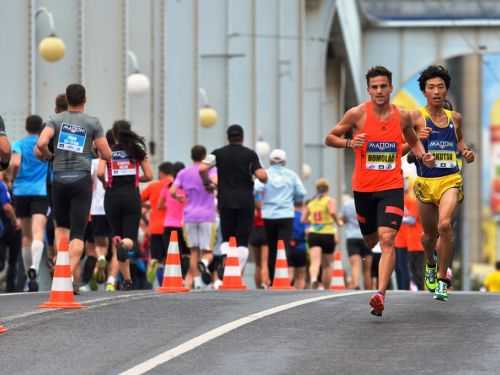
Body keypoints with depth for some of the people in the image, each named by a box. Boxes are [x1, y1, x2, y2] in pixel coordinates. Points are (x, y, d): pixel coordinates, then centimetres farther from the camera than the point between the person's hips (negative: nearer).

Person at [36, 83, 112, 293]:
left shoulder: (56, 120, 3)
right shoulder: (92, 123, 2)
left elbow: (41, 144, -11)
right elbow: (107, 155, 1)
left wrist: (47, 156, 9)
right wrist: (99, 152, 23)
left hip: (59, 179, 1)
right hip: (82, 179, -1)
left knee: (61, 226, 20)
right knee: (77, 232, -2)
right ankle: (71, 275, -16)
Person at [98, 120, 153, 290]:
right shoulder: (137, 151, 5)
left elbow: (100, 173, -12)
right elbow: (149, 176, 2)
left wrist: (105, 182, 8)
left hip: (113, 195, 0)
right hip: (132, 195, 0)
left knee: (117, 236, 12)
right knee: (130, 238, -1)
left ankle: (127, 279, 7)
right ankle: (124, 245, -41)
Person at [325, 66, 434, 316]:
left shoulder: (402, 117, 2)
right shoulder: (357, 114, -5)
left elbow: (413, 140, 21)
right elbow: (330, 138, 3)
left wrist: (423, 155, 1)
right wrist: (349, 143, -17)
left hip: (392, 187, -1)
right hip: (363, 189, 1)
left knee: (387, 239, -18)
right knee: (370, 241, 15)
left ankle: (381, 294, -26)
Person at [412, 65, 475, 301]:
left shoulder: (455, 118, 8)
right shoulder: (416, 117, -4)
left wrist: (466, 153, 7)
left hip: (450, 181, 1)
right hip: (425, 182, 0)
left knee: (445, 224, -23)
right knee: (430, 234, 13)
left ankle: (442, 278, -11)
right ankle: (430, 264, 47)